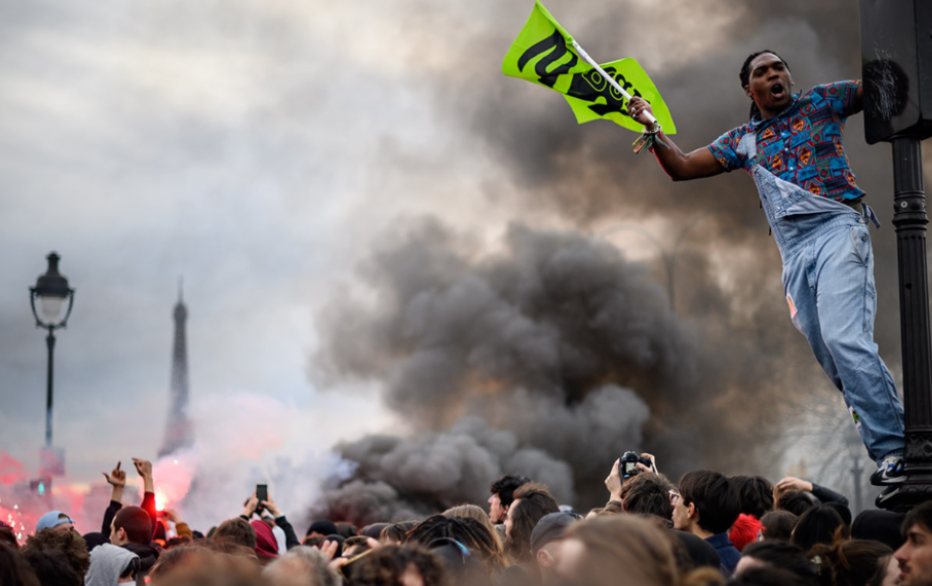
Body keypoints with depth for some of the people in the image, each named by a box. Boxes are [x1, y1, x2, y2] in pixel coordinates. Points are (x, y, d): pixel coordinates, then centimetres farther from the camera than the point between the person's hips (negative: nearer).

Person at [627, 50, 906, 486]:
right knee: (835, 362, 0)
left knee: (845, 340, -24)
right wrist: (652, 127, 8)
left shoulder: (822, 102, 12)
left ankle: (893, 450, -25)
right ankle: (889, 450, 6)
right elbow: (681, 167, 22)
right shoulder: (742, 141, 21)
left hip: (838, 230, -5)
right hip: (794, 251, 5)